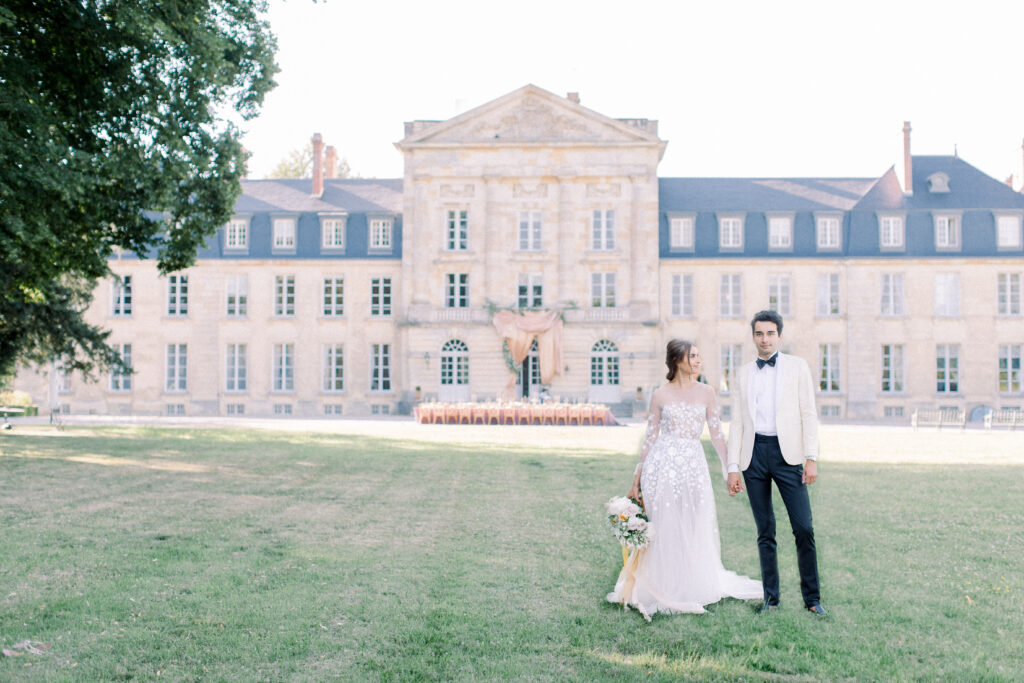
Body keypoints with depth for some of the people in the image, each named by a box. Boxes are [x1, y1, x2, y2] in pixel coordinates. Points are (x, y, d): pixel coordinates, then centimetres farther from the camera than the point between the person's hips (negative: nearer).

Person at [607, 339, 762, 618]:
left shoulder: (706, 393, 7)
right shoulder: (660, 396, 2)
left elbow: (717, 433, 8)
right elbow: (650, 436, 6)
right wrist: (637, 476, 6)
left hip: (694, 466, 2)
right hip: (663, 464, -2)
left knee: (696, 530, 6)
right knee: (664, 528, 1)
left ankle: (694, 588, 22)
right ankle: (663, 591, 13)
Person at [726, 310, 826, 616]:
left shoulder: (797, 366, 6)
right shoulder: (743, 373, 12)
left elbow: (808, 414, 1)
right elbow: (737, 422, 11)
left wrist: (811, 458, -8)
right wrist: (733, 468, 4)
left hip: (786, 453, -2)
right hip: (753, 454, 2)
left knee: (804, 528, -6)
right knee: (765, 532, 7)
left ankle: (812, 598, 7)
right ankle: (771, 597, 15)